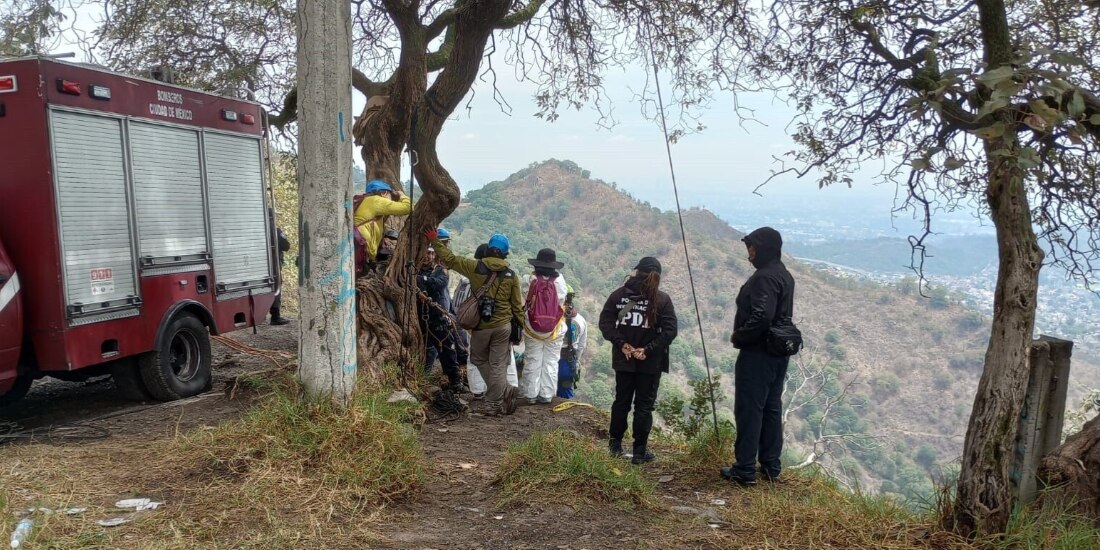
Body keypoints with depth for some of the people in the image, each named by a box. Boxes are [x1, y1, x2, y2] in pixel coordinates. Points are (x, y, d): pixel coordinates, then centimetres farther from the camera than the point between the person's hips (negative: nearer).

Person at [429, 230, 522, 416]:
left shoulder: (475, 267, -7)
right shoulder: (511, 275, 0)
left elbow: (450, 259, -1)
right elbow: (517, 305, 4)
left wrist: (435, 241, 10)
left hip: (481, 326, -1)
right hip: (503, 326, 2)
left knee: (480, 360, 18)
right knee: (498, 365, 8)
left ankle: (504, 391, 10)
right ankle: (495, 403, 7)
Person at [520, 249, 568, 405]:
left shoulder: (528, 279, -11)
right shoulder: (559, 280, -10)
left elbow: (523, 302, -6)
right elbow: (562, 301, -4)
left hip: (532, 329, 0)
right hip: (555, 329, 0)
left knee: (532, 362, 10)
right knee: (551, 362, 10)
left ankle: (531, 394, 16)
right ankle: (546, 394, 14)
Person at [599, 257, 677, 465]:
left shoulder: (619, 294, -4)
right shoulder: (662, 299, -9)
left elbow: (605, 322, -6)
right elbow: (670, 330, -15)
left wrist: (622, 344, -7)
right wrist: (648, 350, -13)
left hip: (623, 360, 3)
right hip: (651, 362, -2)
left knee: (621, 401, 16)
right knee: (644, 405, 6)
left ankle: (615, 444, 28)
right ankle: (640, 451, 10)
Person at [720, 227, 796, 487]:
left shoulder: (764, 277, -19)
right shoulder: (784, 275, 12)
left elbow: (761, 317, -30)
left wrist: (738, 337, -15)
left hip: (757, 355, -10)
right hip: (778, 353, 10)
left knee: (749, 411, -2)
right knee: (771, 409, 15)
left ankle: (745, 471, 3)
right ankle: (771, 466, 24)